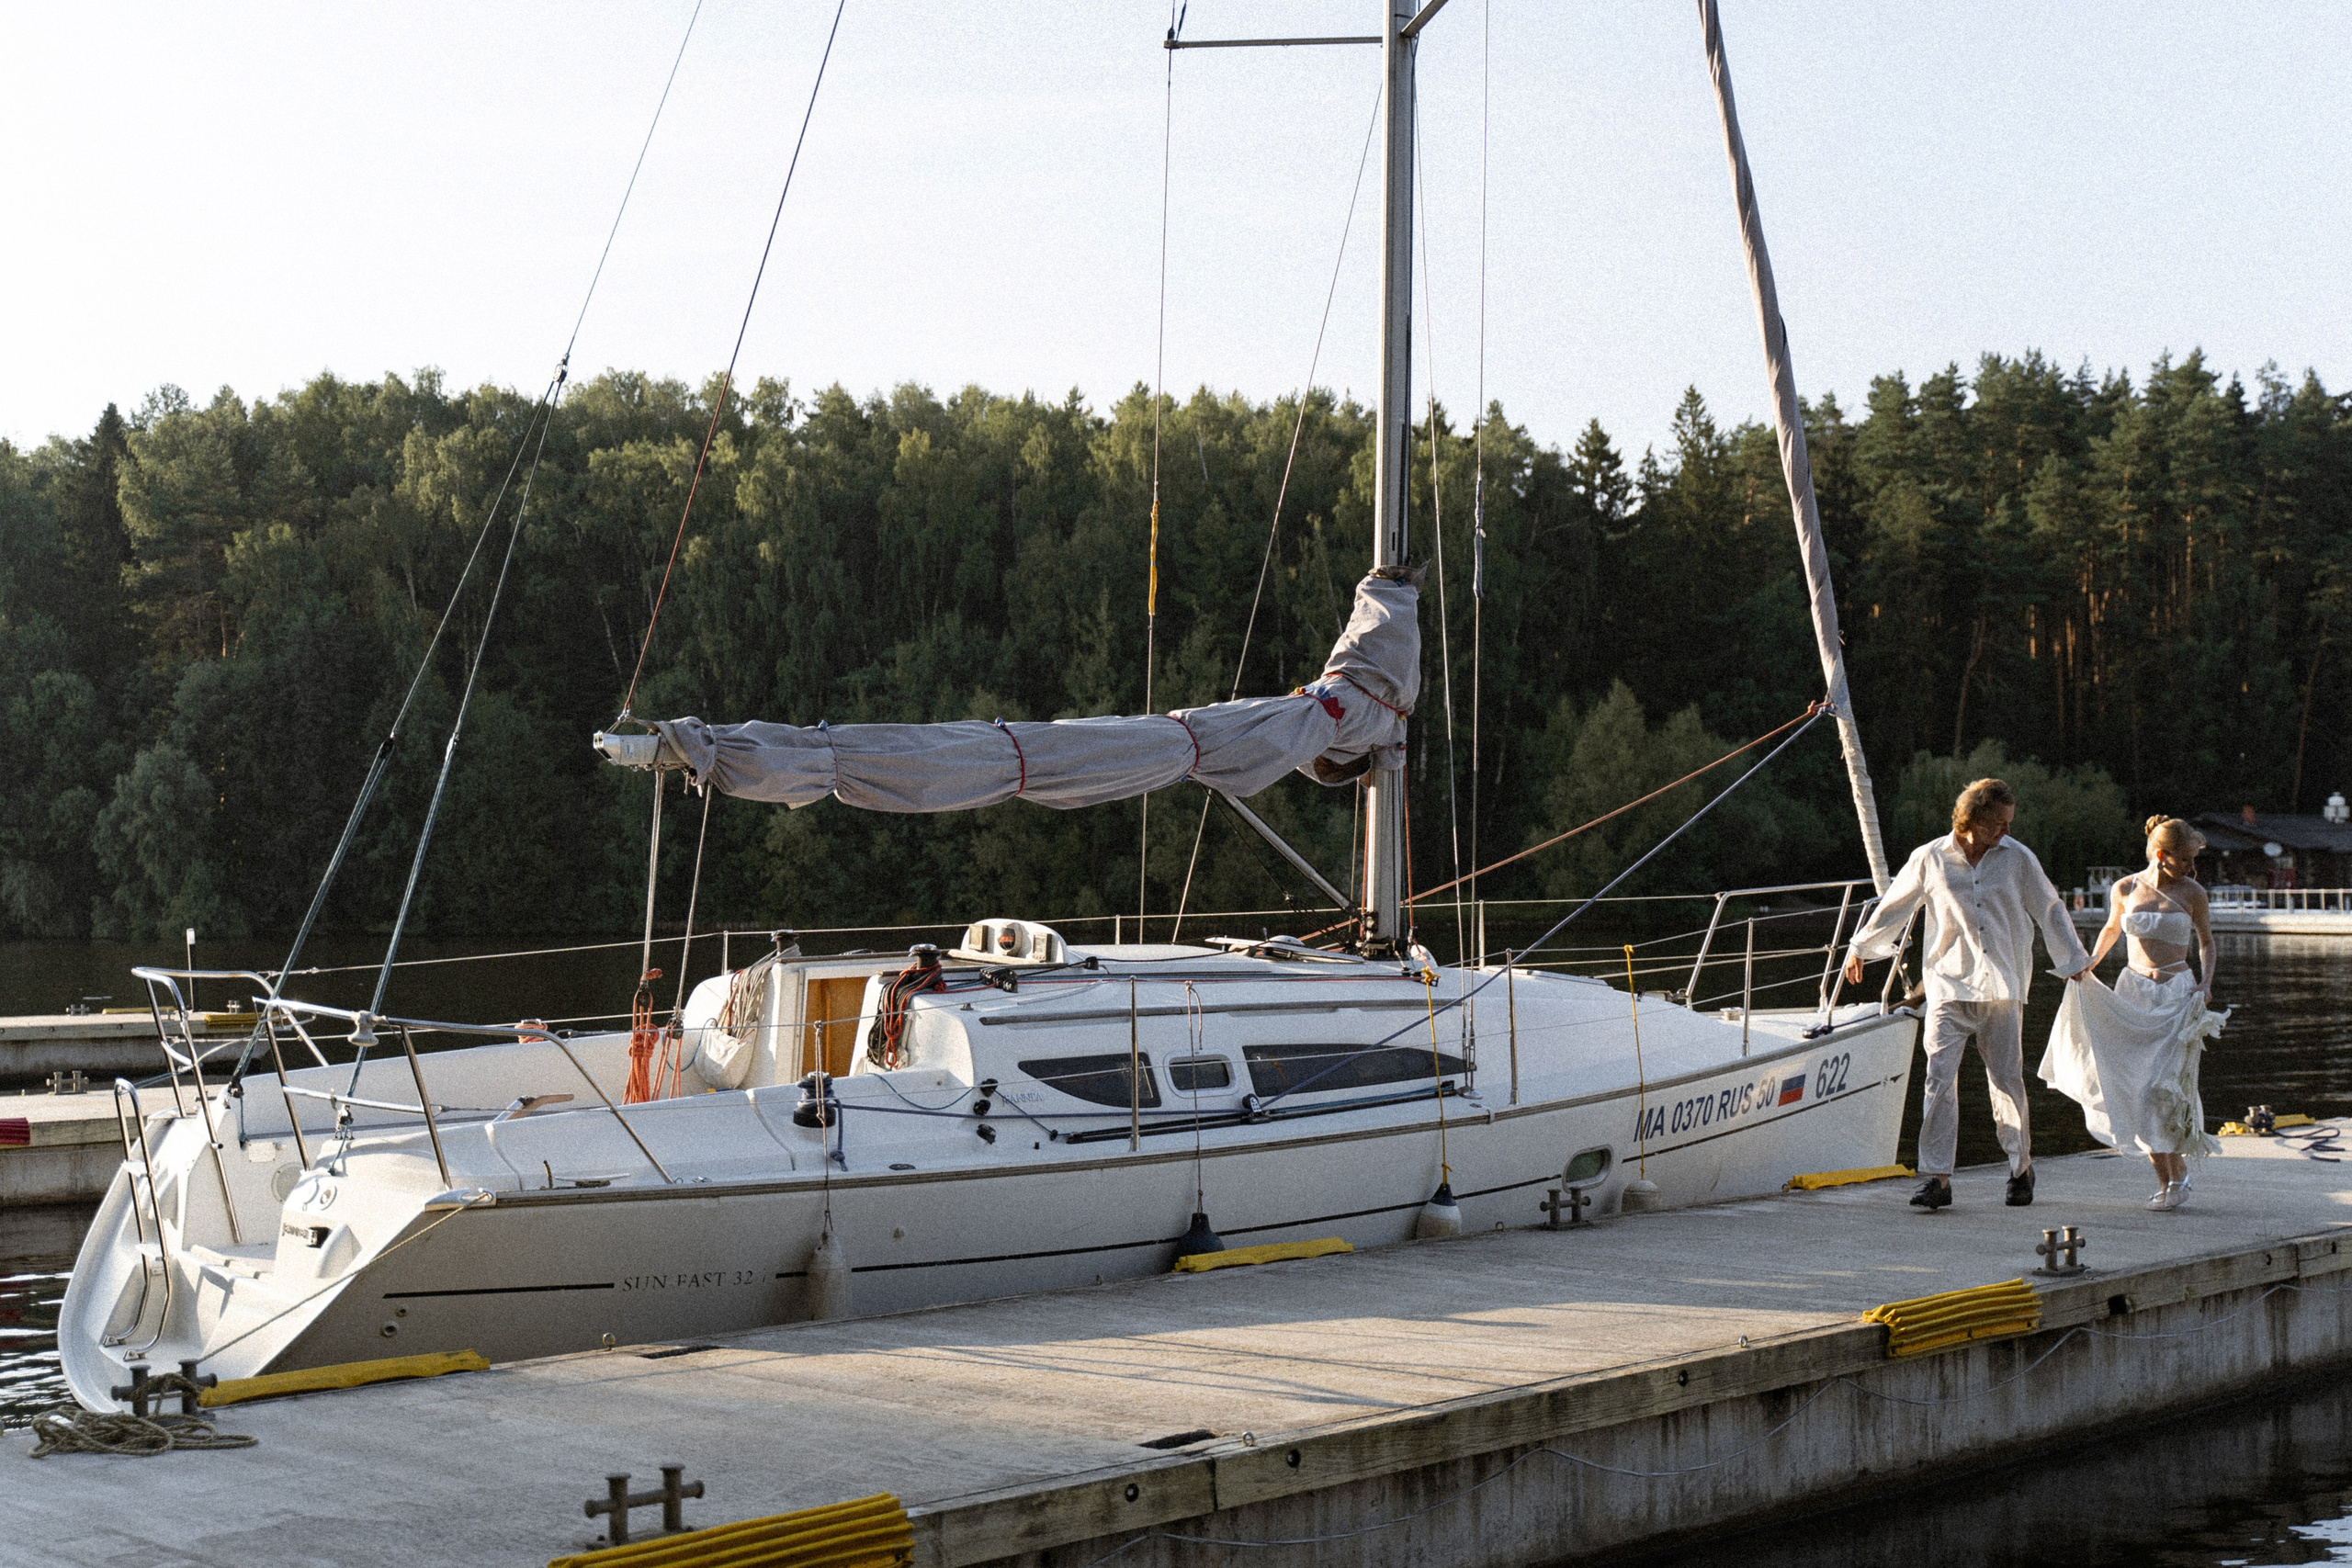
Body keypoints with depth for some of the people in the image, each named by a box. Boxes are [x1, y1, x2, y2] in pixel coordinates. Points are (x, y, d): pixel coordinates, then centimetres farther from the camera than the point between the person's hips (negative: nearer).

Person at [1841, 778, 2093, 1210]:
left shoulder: (2018, 858, 4)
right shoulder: (1930, 859, 2)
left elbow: (2050, 910, 15)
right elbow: (1893, 906, 14)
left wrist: (2076, 960, 19)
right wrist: (1859, 947, 21)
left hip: (2002, 988, 1)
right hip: (1949, 986, -1)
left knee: (2007, 1080, 3)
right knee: (1940, 1078, -11)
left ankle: (2021, 1167, 23)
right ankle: (1937, 1177, -10)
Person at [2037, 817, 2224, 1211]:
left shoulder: (2192, 893, -2)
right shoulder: (2125, 889, 2)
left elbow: (2206, 942, 10)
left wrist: (2206, 982, -5)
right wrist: (2089, 962, 10)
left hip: (2177, 995, -2)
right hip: (2133, 993, 2)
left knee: (2165, 1086, -13)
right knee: (2136, 1090, 0)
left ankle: (2178, 1171, 3)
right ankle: (2165, 1178, 11)